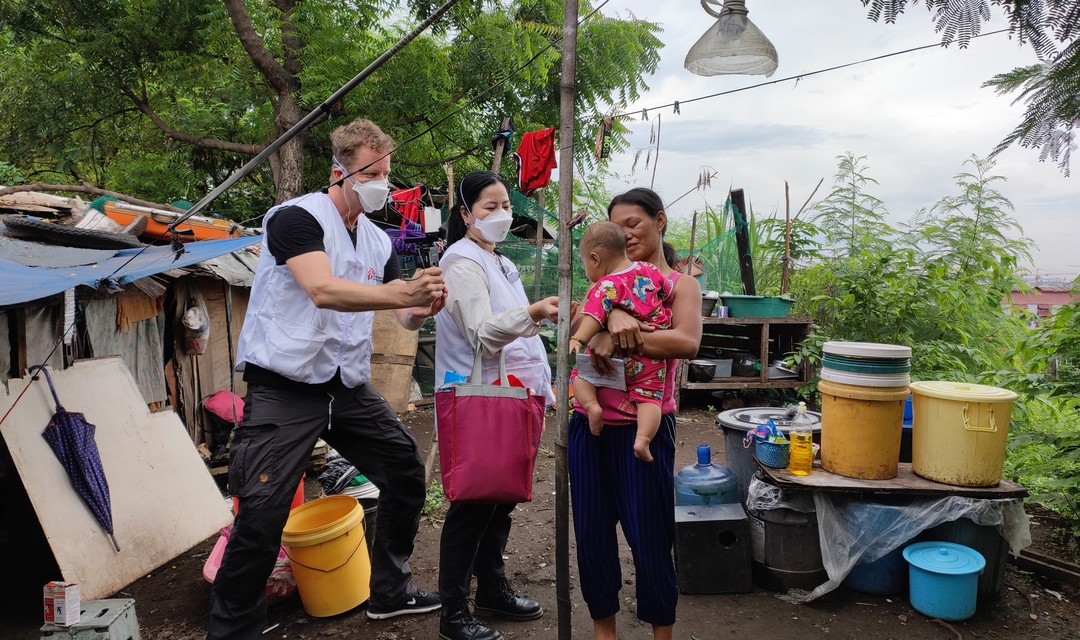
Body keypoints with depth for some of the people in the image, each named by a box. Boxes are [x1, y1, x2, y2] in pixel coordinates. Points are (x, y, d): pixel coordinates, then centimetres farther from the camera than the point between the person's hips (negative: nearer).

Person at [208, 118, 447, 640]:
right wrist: (401, 292, -36)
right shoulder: (296, 217, -10)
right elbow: (323, 289, -27)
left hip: (349, 386, 8)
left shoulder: (379, 242, 12)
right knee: (261, 515, -10)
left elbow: (403, 317, 11)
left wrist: (422, 308, -12)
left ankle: (389, 591, 30)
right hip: (286, 387, -7)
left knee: (407, 475, 11)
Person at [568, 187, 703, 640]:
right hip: (590, 422, 4)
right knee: (591, 530, 11)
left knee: (648, 535, 3)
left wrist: (621, 341, -22)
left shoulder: (681, 285, 2)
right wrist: (613, 317, -27)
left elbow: (687, 342, -18)